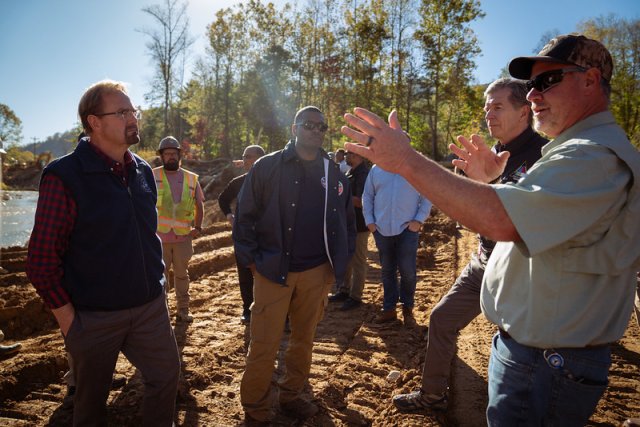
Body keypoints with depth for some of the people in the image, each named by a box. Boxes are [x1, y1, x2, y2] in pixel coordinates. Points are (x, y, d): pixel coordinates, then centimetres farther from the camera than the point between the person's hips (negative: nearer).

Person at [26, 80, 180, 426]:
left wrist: (156, 283, 12)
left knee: (167, 375, 16)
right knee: (91, 399, 16)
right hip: (93, 316, -5)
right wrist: (68, 319, -12)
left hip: (150, 306, 5)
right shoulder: (64, 176, -14)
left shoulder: (143, 171, 4)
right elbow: (41, 260, -13)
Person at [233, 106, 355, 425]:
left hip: (317, 273, 4)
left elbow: (347, 220, 14)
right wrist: (251, 260, -8)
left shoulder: (334, 174, 7)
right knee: (263, 348, 1)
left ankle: (290, 397, 37)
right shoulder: (267, 167, -4)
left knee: (304, 340, 17)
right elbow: (245, 215, -3)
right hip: (273, 272, -4)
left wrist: (340, 261, 8)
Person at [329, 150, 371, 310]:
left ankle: (356, 297, 12)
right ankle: (344, 290, 30)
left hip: (358, 225, -10)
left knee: (357, 261, 2)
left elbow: (361, 202, -27)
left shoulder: (363, 174, -18)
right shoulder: (352, 171, 12)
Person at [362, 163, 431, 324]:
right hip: (382, 230, 3)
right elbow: (367, 197, 10)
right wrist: (369, 220, 3)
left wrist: (419, 220, -8)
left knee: (408, 271, 0)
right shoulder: (376, 169, 6)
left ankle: (408, 308, 20)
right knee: (387, 271, 11)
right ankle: (389, 308, 24)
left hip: (407, 229, -2)